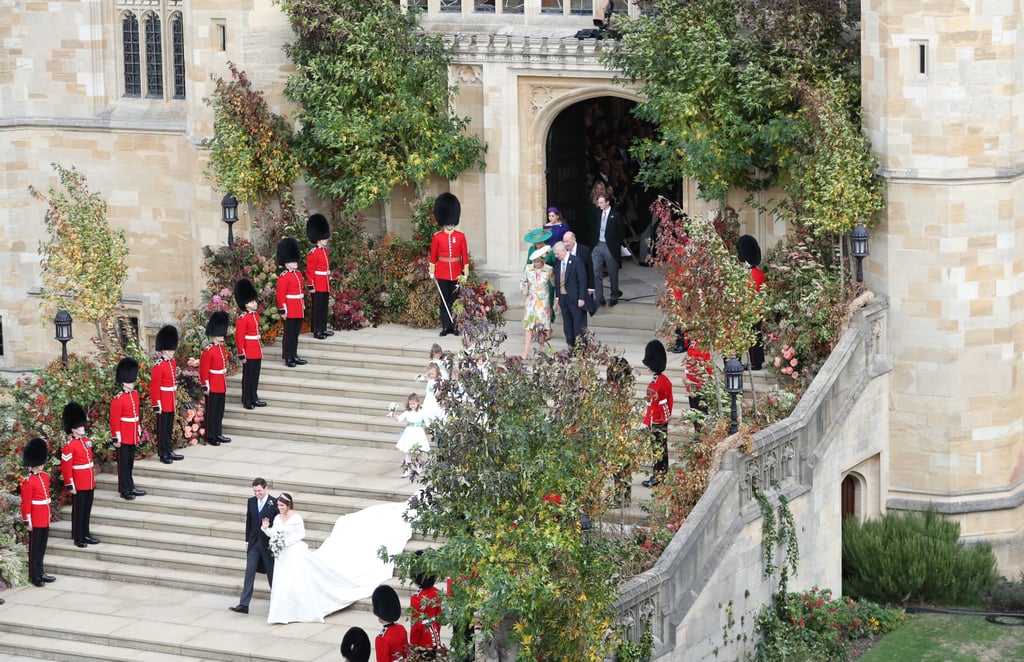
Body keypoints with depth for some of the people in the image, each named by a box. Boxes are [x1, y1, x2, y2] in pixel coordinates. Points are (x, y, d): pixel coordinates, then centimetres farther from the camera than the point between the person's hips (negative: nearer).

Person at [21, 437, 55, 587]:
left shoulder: (45, 476, 9)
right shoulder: (28, 481, -16)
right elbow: (25, 503, -16)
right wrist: (27, 522, -17)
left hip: (45, 520, 8)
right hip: (35, 521, -8)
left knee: (42, 548, 15)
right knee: (35, 549, 1)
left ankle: (40, 572, 25)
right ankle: (35, 576, 7)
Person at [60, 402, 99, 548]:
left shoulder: (86, 440, 9)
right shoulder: (69, 446, -16)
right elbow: (66, 467, -16)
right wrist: (70, 486, -17)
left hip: (89, 483, 8)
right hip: (79, 485, -8)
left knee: (87, 510, 15)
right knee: (78, 511, 0)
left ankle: (85, 535, 24)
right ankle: (78, 538, 8)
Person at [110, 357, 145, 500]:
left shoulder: (135, 395, 8)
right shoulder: (118, 400, -15)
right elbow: (114, 421, -15)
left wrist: (138, 434, 20)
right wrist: (116, 439, -16)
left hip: (133, 437, 7)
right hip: (124, 438, -7)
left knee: (130, 463, 16)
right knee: (124, 464, 1)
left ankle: (130, 487, 24)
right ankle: (124, 490, 7)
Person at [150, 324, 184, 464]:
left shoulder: (173, 363, 9)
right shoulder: (158, 366, -17)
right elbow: (154, 387, -18)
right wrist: (157, 405, -19)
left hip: (171, 403, 8)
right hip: (163, 404, -8)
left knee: (169, 428, 15)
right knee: (162, 429, 1)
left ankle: (169, 451, 23)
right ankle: (163, 454, 7)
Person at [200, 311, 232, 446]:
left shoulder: (222, 348, 10)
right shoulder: (208, 351, -16)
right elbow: (204, 370, -16)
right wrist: (205, 387, -17)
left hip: (221, 387, 8)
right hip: (213, 387, -8)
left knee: (220, 412, 14)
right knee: (212, 412, -1)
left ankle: (218, 434, 22)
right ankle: (211, 437, 5)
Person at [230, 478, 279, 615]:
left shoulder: (274, 503, -10)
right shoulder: (251, 502, 3)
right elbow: (249, 522, 10)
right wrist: (247, 541, 10)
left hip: (268, 543, -3)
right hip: (254, 543, 3)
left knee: (271, 573, 10)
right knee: (249, 573, -2)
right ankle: (243, 605, -5)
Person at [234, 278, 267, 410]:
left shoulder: (256, 315, 10)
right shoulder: (242, 320, -16)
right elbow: (239, 338, -16)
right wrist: (241, 355, -17)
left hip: (257, 353, 8)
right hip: (249, 353, -8)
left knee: (255, 377, 14)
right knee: (248, 377, 0)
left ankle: (254, 399, 23)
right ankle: (247, 401, 8)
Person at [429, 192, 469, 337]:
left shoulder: (460, 236, 3)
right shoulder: (437, 237, 1)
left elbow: (465, 256, 4)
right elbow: (433, 256, 3)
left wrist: (466, 272, 0)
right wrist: (432, 272, 0)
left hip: (456, 273, 1)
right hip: (442, 273, -1)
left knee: (455, 300, 3)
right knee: (444, 300, 3)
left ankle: (454, 326, 8)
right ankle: (446, 327, 7)